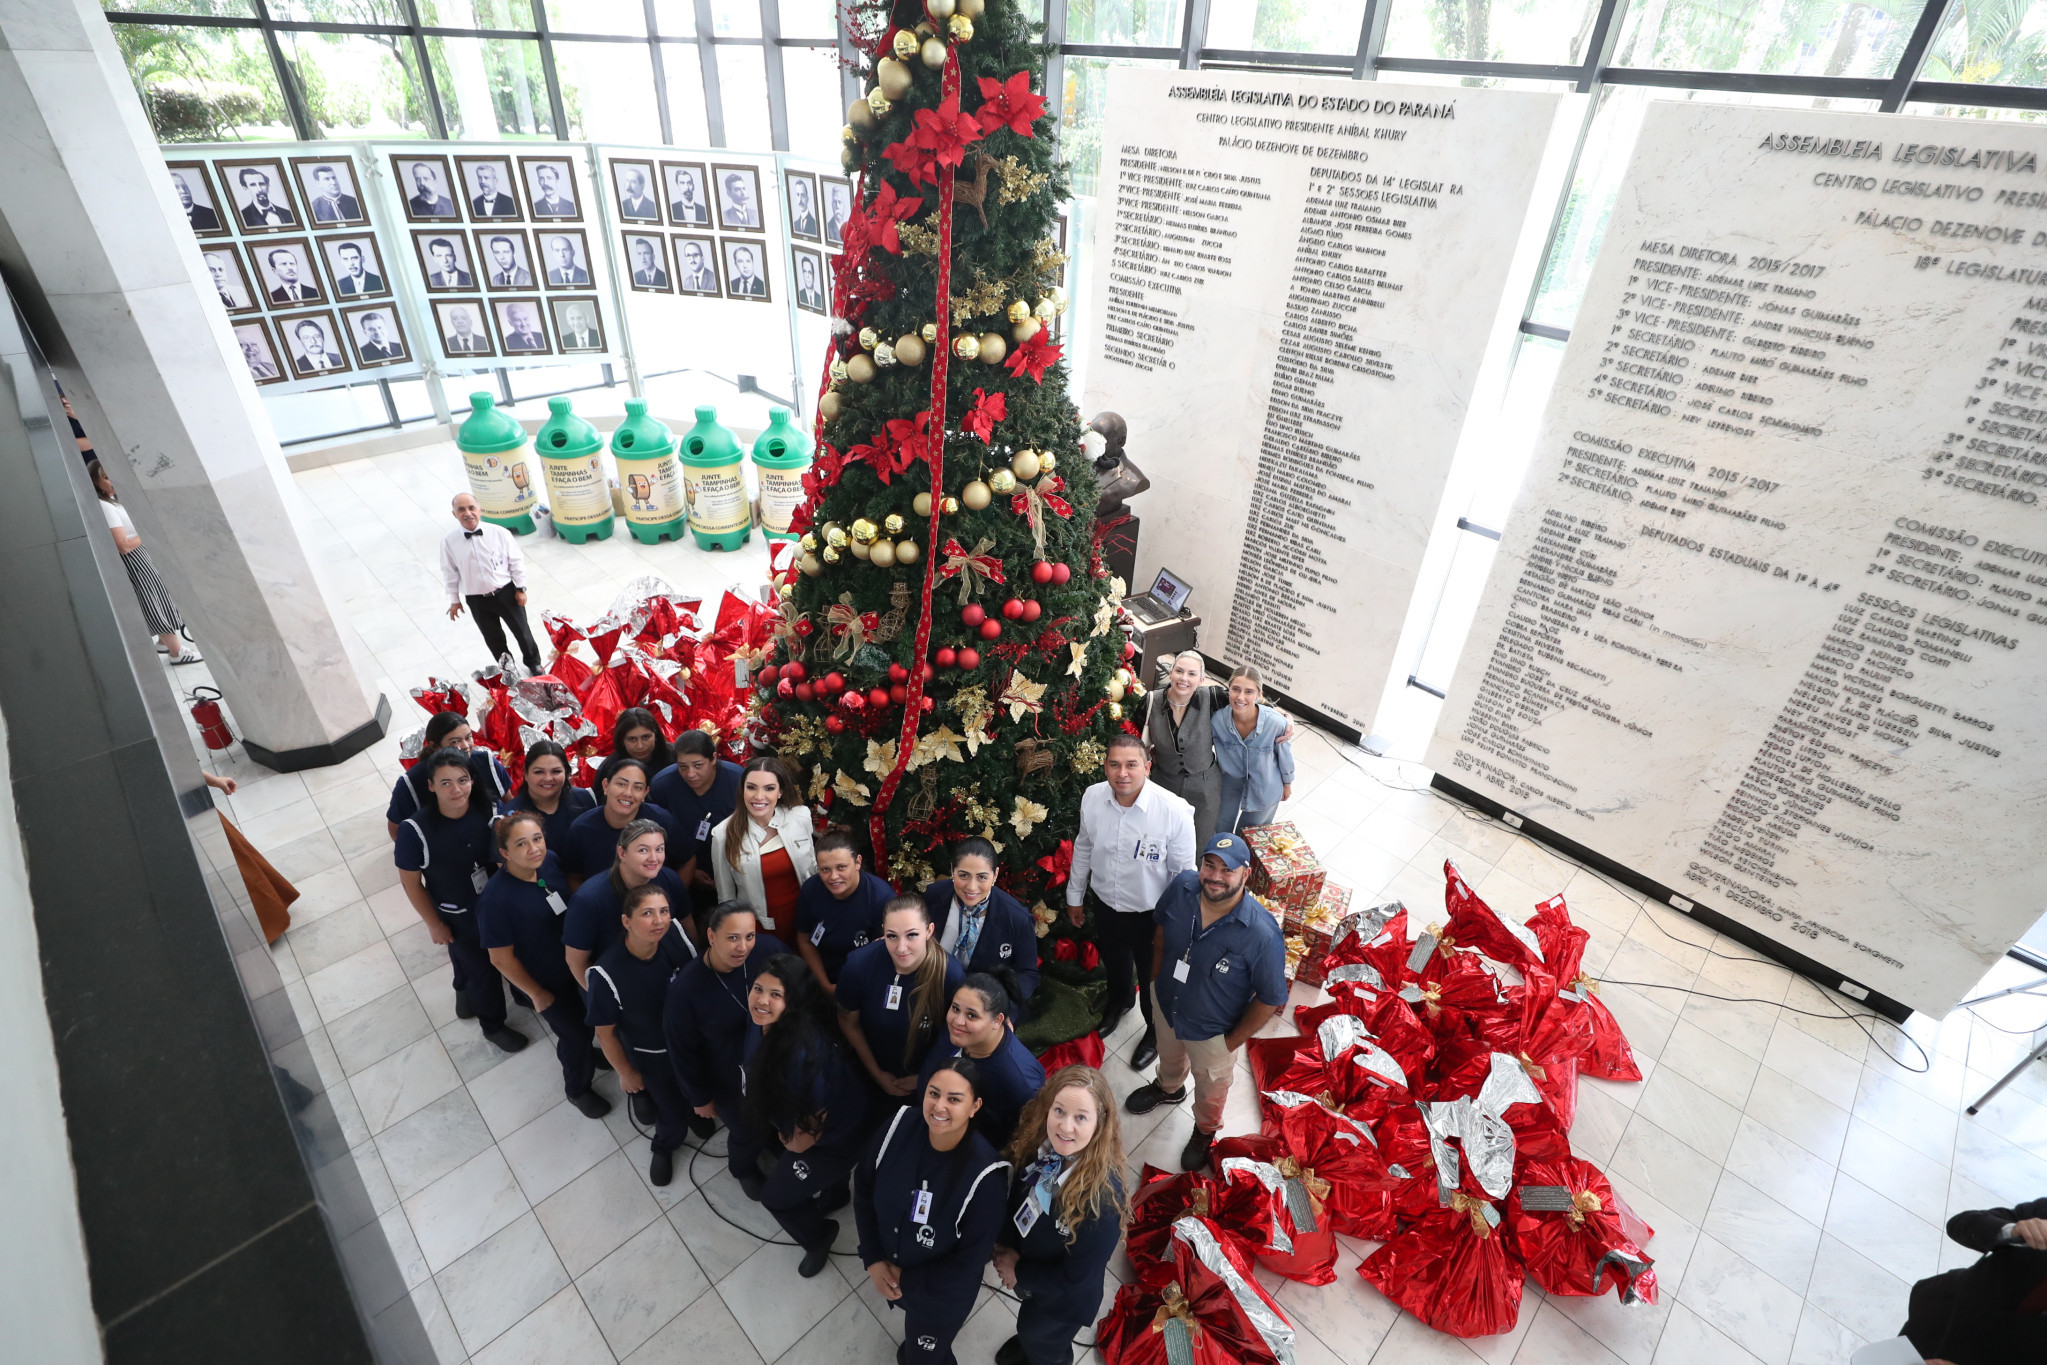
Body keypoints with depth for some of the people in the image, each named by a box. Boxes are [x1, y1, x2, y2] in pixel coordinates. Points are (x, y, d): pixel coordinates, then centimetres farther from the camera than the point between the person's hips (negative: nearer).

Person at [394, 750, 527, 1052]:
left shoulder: (487, 809, -22)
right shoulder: (415, 830, -31)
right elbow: (411, 883, -16)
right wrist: (434, 924, -8)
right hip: (457, 916, -3)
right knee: (484, 970, 14)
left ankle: (466, 994, 63)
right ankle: (493, 1025, 43)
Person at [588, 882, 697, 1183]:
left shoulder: (676, 936, -28)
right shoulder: (607, 974, -36)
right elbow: (605, 1032, -18)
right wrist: (625, 1074, -4)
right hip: (652, 1057, -3)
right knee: (674, 1113, 19)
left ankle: (696, 1110, 67)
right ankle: (664, 1148, 56)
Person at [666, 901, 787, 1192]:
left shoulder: (770, 949, -28)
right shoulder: (686, 989, -30)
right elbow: (683, 1052, -13)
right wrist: (699, 1098, -1)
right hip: (729, 1082, -2)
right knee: (747, 1133, 24)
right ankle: (744, 1168, 60)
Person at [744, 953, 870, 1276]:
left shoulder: (802, 1049, -42)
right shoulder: (762, 1024, -17)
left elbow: (817, 1112, -27)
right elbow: (766, 1078, 4)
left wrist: (798, 1143, -7)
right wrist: (785, 1131, 11)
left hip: (838, 1134, -7)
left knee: (775, 1196, 11)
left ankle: (818, 1237, 42)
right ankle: (832, 1194, 67)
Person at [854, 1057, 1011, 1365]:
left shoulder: (985, 1175, -36)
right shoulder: (902, 1124, -26)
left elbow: (971, 1261, -24)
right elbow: (864, 1184, -9)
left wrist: (908, 1282, -16)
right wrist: (872, 1258, -12)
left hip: (942, 1296, -4)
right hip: (887, 1270, 5)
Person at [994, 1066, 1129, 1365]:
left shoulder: (1103, 1198, -42)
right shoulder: (1038, 1142, -27)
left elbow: (1076, 1278, -28)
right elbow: (1017, 1192, -5)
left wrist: (1018, 1273, -18)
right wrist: (1007, 1247, -15)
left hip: (1061, 1299, -4)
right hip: (1024, 1261, 5)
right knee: (1030, 1329, 37)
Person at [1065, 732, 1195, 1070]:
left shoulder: (1175, 811, -31)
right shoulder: (1092, 797, -19)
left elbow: (1183, 872, -17)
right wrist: (1075, 896, 10)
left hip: (1151, 912, -3)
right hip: (1104, 903, 4)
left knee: (1152, 977, 23)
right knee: (1114, 961, 32)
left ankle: (1156, 1030, 54)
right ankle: (1120, 1000, 66)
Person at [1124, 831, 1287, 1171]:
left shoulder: (1262, 935, -38)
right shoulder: (1181, 888, -26)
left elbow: (1270, 999, -23)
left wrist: (1233, 1042, -12)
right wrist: (1156, 978, 4)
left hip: (1213, 1031, -3)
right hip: (1166, 1004, 4)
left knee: (1210, 1088, 29)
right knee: (1169, 1057, 36)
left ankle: (1205, 1130, 61)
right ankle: (1169, 1088, 70)